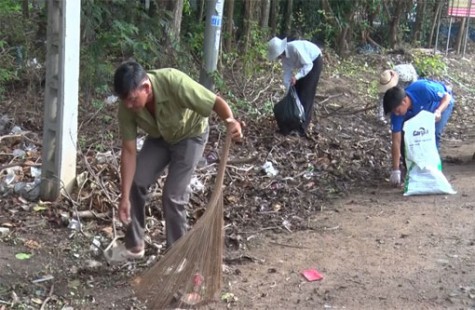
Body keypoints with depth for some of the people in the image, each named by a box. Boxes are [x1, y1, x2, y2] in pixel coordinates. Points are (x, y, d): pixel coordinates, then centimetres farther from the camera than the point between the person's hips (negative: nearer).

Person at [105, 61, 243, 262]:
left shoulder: (174, 82, -40)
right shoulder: (127, 106, -26)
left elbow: (217, 102, -33)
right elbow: (129, 151, -21)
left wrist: (231, 121, -56)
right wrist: (124, 197, -23)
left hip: (190, 135, -4)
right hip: (159, 137, 4)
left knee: (173, 195, -12)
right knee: (134, 183, -5)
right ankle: (134, 245, 14)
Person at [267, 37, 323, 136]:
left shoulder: (295, 48, -36)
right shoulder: (284, 56, -11)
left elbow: (308, 65, -33)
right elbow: (287, 72, -6)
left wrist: (296, 77, -43)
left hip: (315, 62, -8)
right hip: (305, 64, 8)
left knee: (306, 94, -10)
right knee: (297, 91, 8)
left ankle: (302, 127, -7)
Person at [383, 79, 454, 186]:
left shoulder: (424, 89, -43)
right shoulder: (397, 112, -30)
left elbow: (447, 97, -25)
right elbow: (396, 141, -28)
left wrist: (438, 111, -46)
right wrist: (396, 170, -29)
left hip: (442, 103, -3)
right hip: (420, 111, 3)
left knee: (434, 133, -26)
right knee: (404, 136, -13)